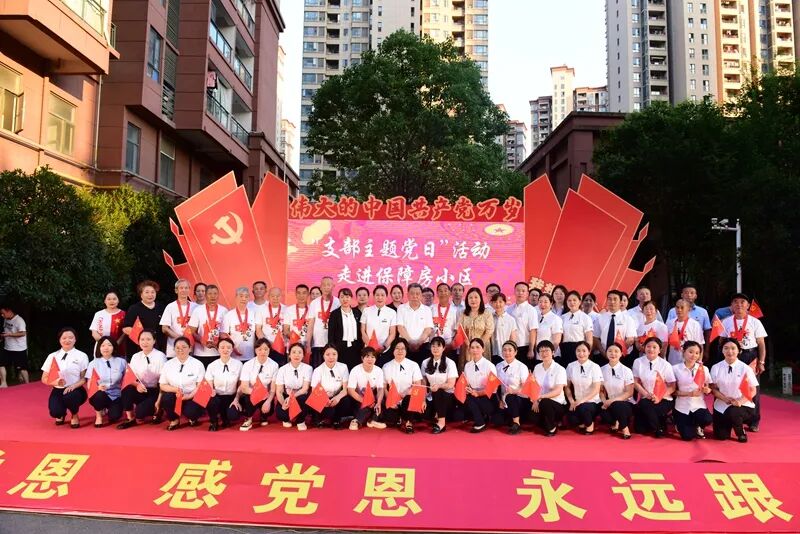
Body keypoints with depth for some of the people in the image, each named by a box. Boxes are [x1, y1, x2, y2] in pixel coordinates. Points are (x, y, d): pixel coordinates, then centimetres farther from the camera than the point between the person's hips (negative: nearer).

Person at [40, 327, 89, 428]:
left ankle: (75, 416, -1)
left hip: (75, 390, -2)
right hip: (58, 390, 2)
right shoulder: (53, 356, 7)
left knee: (69, 397, -37)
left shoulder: (82, 356, 2)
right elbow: (44, 379, 7)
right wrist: (55, 382, -15)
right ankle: (61, 414, 17)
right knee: (55, 412, -26)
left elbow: (84, 378, -2)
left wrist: (73, 386, -21)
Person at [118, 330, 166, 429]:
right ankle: (130, 419, -7)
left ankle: (156, 411, 8)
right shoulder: (135, 357, 4)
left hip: (155, 392, -4)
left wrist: (159, 401, -14)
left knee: (140, 412, -27)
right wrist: (137, 384, -22)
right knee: (127, 390, -28)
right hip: (141, 391, 4)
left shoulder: (160, 356, -9)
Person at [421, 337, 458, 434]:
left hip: (447, 396, -2)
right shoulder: (425, 363, 8)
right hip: (432, 396, 2)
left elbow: (451, 384, -10)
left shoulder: (450, 363, -3)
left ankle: (441, 421, -27)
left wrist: (439, 386, -28)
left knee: (438, 392, -36)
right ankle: (436, 416, 2)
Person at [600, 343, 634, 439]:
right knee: (603, 412, -32)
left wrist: (612, 400, -20)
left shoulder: (626, 371, -9)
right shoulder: (602, 370, 0)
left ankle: (625, 428, -8)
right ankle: (615, 423, 4)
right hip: (610, 403, 2)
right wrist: (605, 401, -17)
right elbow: (601, 390, 3)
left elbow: (629, 393, -10)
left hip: (626, 404, -2)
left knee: (616, 406, -37)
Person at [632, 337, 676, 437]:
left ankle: (660, 428, -4)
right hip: (645, 398, 2)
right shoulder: (638, 362, 0)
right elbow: (636, 382, 0)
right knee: (640, 429, -14)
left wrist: (659, 397, -19)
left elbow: (672, 386, -5)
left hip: (663, 400, -2)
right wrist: (646, 394, -16)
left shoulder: (665, 365, -5)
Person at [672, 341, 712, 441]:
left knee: (707, 420, -31)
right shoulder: (676, 368, -6)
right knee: (687, 436, -12)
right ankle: (680, 423, 26)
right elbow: (673, 391, -6)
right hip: (682, 407, -2)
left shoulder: (704, 369, 1)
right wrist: (689, 393, -19)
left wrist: (707, 390, -17)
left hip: (698, 405, 2)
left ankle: (697, 427, 9)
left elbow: (708, 388, 6)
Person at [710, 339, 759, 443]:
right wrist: (726, 399, -18)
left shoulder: (746, 368, -7)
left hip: (743, 405, -2)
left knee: (733, 412, -36)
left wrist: (740, 401, -21)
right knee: (721, 436, -4)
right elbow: (714, 388, -1)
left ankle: (741, 432, -1)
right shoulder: (716, 368, -2)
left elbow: (752, 391, -4)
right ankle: (730, 423, 33)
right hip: (722, 405, 2)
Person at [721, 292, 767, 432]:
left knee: (752, 389, 2)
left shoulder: (755, 322, 0)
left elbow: (761, 344, 0)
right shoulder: (726, 322, 5)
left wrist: (761, 362, -5)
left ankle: (753, 422, 14)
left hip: (751, 357, -1)